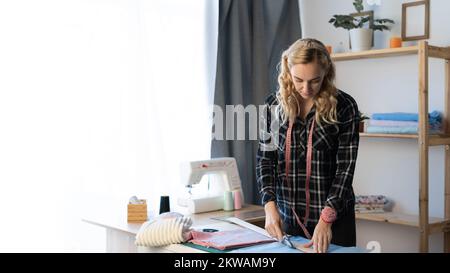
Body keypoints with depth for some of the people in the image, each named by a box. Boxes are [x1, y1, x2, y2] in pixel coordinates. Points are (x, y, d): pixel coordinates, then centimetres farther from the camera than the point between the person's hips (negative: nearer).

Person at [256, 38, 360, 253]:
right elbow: (265, 159, 2)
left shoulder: (344, 107, -8)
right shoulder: (274, 105, 0)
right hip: (287, 217, 2)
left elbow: (346, 167, -10)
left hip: (333, 217, -2)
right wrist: (270, 205, -12)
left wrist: (326, 219, -20)